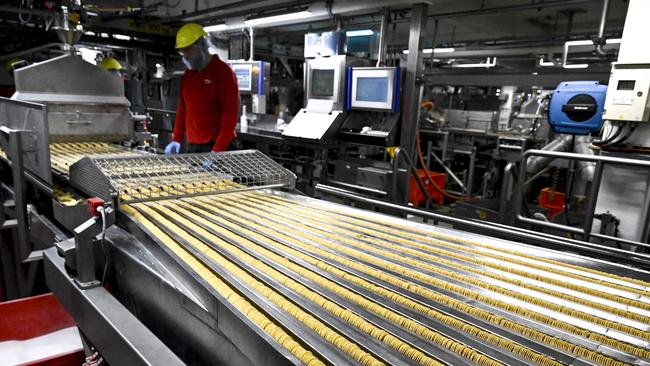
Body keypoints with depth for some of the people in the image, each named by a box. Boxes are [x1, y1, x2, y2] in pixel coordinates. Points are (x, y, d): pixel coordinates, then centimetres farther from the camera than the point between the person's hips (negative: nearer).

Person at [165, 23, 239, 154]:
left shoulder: (223, 72, -10)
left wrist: (217, 150, -22)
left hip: (215, 145, -6)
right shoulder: (187, 75, 12)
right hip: (192, 145, 7)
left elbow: (230, 115, -17)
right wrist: (177, 139, 9)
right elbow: (182, 109, 18)